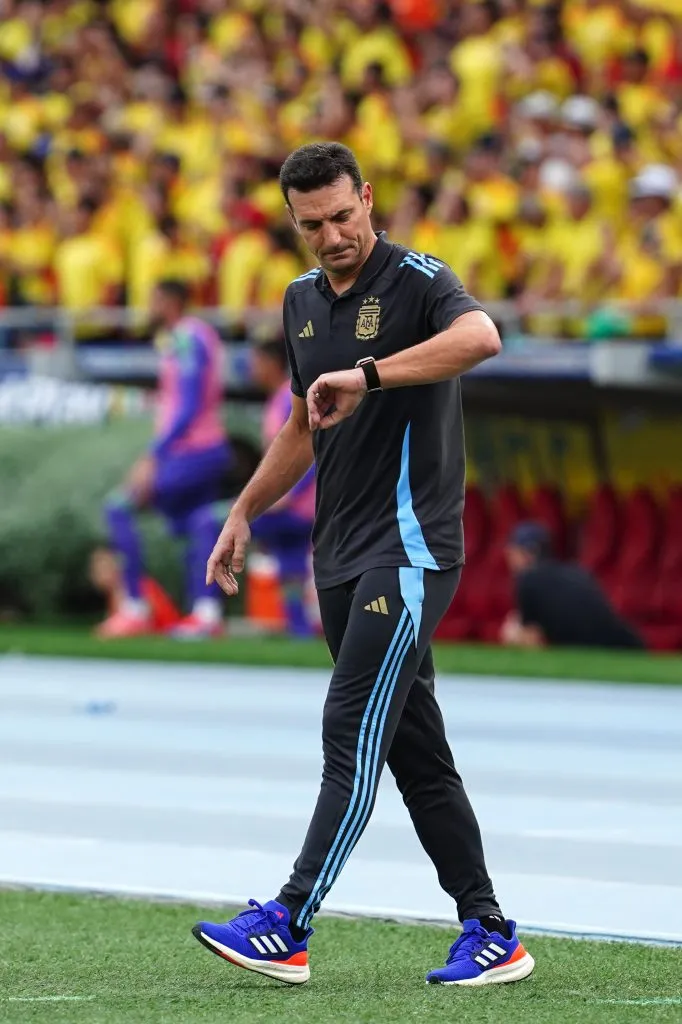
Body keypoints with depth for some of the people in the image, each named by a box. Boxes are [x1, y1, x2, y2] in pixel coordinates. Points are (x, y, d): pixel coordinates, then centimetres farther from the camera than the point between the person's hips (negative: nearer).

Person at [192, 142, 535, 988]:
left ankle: (288, 928, -16)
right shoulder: (302, 302, 14)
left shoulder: (417, 281, -10)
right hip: (340, 555, 8)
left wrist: (366, 376, -39)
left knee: (352, 731, -13)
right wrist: (243, 515, 26)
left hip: (409, 546, -8)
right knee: (414, 750, 7)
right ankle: (490, 935, 10)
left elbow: (480, 336, -33)